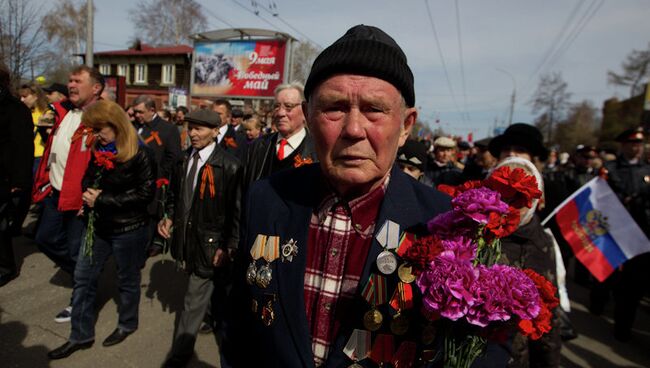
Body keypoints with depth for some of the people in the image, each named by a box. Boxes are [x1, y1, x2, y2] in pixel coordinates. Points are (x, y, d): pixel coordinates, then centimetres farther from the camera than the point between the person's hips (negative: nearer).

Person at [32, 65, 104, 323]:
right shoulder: (63, 111, 9)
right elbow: (51, 147, 20)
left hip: (80, 197, -8)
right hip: (55, 192, 9)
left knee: (78, 251, 5)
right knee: (45, 239, 20)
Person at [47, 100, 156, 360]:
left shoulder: (140, 154, -17)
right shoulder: (96, 150, 4)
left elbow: (146, 192, -20)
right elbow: (87, 179, 16)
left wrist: (103, 199, -20)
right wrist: (88, 194, -8)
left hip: (128, 228, -6)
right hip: (97, 225, 7)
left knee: (127, 279, 12)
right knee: (83, 278, 11)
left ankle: (127, 324, 36)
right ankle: (81, 335, 27)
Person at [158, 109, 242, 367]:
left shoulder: (229, 166, -17)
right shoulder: (183, 159, 2)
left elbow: (237, 211, -14)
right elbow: (176, 194, 15)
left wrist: (229, 247, -15)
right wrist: (170, 217, 0)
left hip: (210, 243, -6)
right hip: (187, 237, 6)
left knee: (194, 299, 3)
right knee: (214, 286, 26)